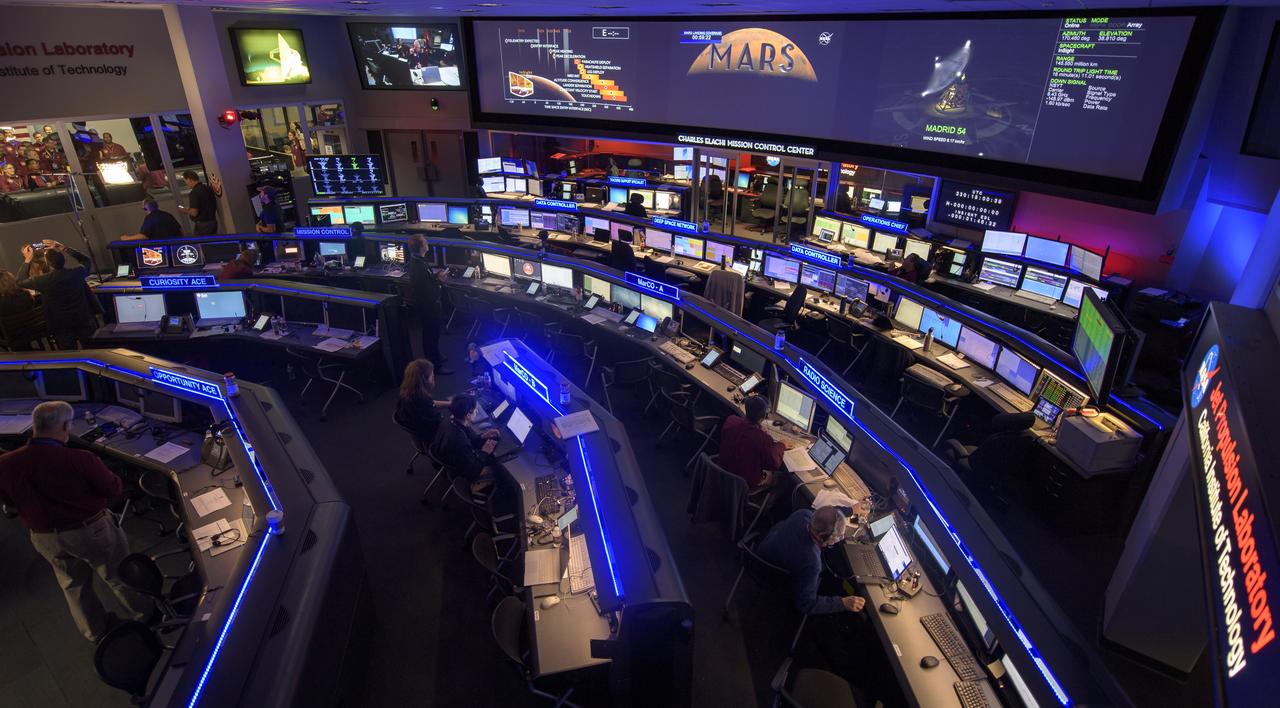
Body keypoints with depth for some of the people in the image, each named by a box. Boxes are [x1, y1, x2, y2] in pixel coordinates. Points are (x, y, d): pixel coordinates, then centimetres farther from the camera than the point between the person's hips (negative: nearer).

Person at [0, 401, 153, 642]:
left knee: (74, 585, 25)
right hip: (92, 530, -4)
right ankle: (144, 613, 39)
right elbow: (113, 489, -15)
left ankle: (95, 631, 44)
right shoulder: (80, 460, -32)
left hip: (45, 538, 5)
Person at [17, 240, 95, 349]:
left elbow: (20, 282, 2)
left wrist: (27, 260, 6)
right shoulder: (76, 273, -18)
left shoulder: (43, 281, -22)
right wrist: (63, 248, 2)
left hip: (62, 327, -2)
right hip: (83, 323, 2)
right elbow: (86, 260, 7)